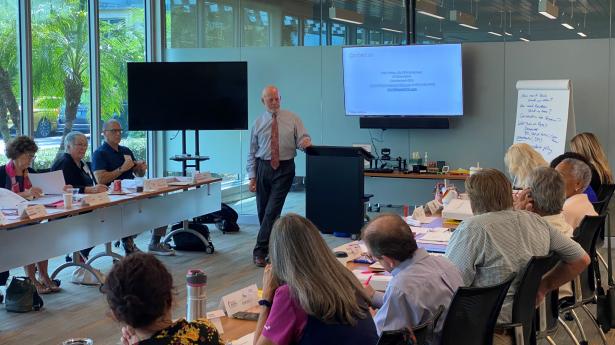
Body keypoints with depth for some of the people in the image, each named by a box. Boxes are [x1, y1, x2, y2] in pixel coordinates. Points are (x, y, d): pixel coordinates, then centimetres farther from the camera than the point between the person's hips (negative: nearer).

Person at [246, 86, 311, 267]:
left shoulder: (292, 119, 2)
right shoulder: (258, 123, 6)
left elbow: (303, 138, -2)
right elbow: (252, 152, 8)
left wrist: (306, 142, -28)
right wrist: (252, 176, 2)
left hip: (284, 168, -3)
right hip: (264, 167, 3)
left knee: (272, 211, -10)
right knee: (263, 211, 8)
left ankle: (260, 251, -7)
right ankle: (272, 246, 24)